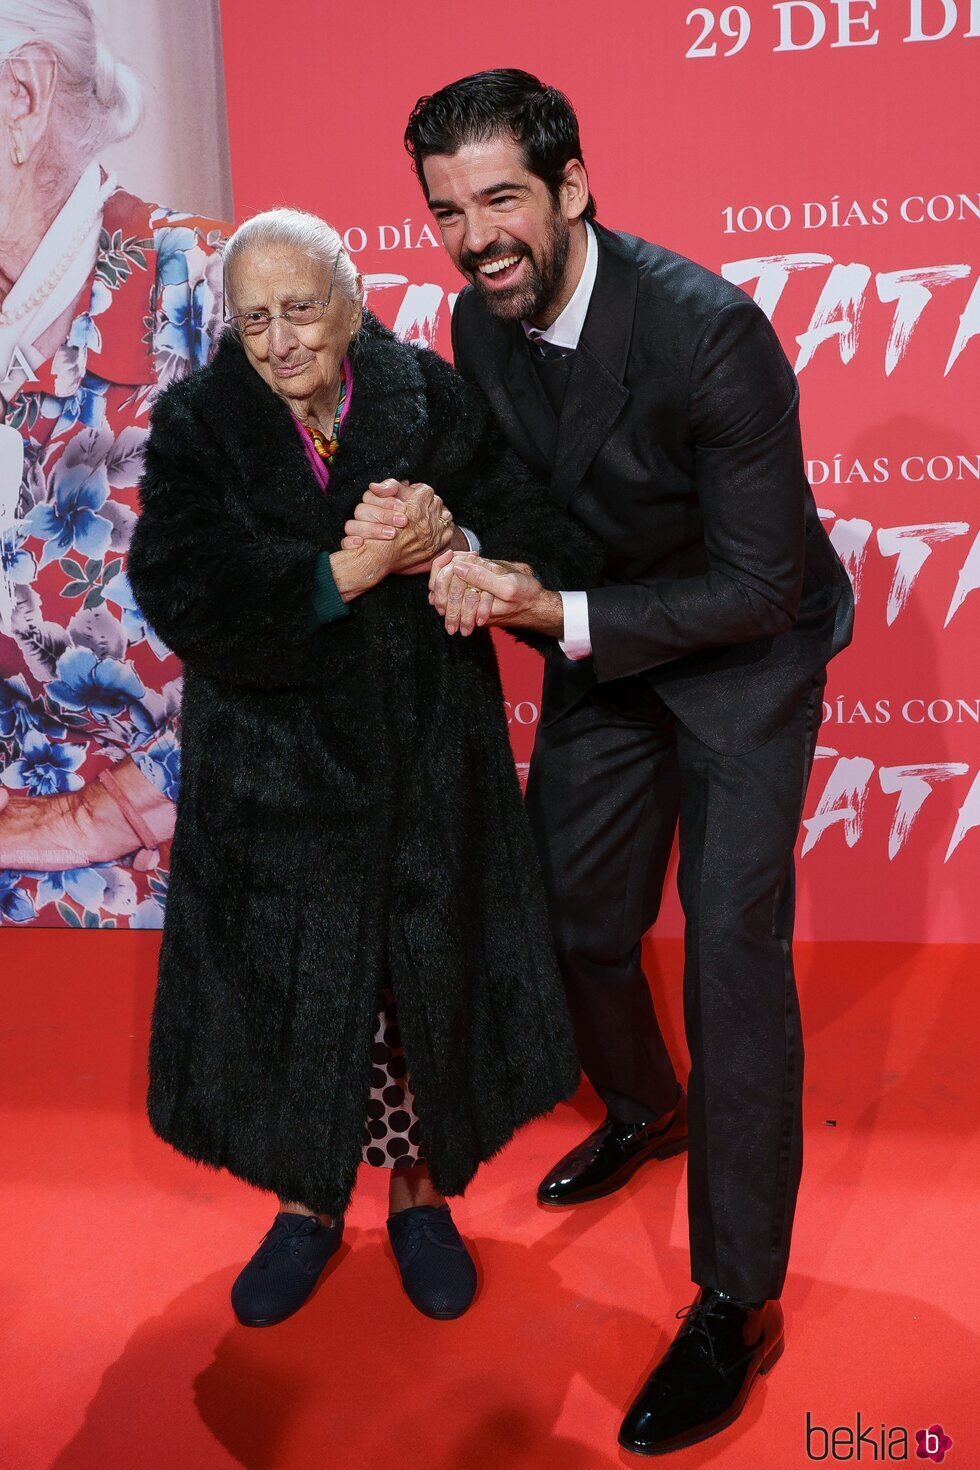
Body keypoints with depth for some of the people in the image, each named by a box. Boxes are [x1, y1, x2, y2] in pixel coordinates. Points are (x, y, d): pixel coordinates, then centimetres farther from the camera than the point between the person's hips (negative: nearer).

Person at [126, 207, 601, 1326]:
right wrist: (347, 574, -25)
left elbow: (557, 549, -6)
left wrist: (453, 543, -26)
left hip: (426, 762, 1)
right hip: (272, 770, 0)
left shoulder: (433, 403, -3)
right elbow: (185, 598, -18)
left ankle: (418, 1193, 37)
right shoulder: (195, 425, -4)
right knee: (285, 994, 10)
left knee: (428, 981, 11)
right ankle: (307, 1203, 37)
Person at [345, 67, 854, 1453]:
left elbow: (760, 584, -26)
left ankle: (738, 1301, 7)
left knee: (732, 950, -9)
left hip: (743, 651, -6)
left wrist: (560, 612, -32)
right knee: (575, 921, 14)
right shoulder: (481, 319, -9)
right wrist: (469, 551, -19)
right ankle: (644, 1107, 46)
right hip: (598, 640, 6)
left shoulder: (710, 329, -29)